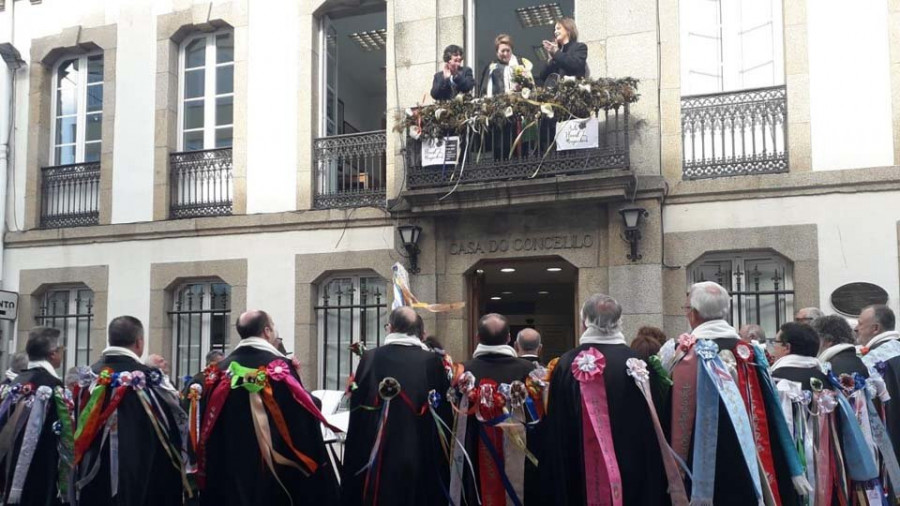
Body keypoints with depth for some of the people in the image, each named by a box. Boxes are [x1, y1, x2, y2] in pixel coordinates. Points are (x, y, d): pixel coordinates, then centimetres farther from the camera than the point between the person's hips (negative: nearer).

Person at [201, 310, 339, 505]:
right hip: (274, 469, -4)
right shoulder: (280, 367, -11)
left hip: (231, 469, 4)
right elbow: (302, 423, -12)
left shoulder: (223, 369, 2)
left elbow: (208, 426, 6)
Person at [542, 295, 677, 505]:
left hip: (578, 470, 0)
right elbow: (652, 429, -2)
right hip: (631, 469, 0)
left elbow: (554, 430, -3)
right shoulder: (635, 363, -7)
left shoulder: (566, 364, -7)